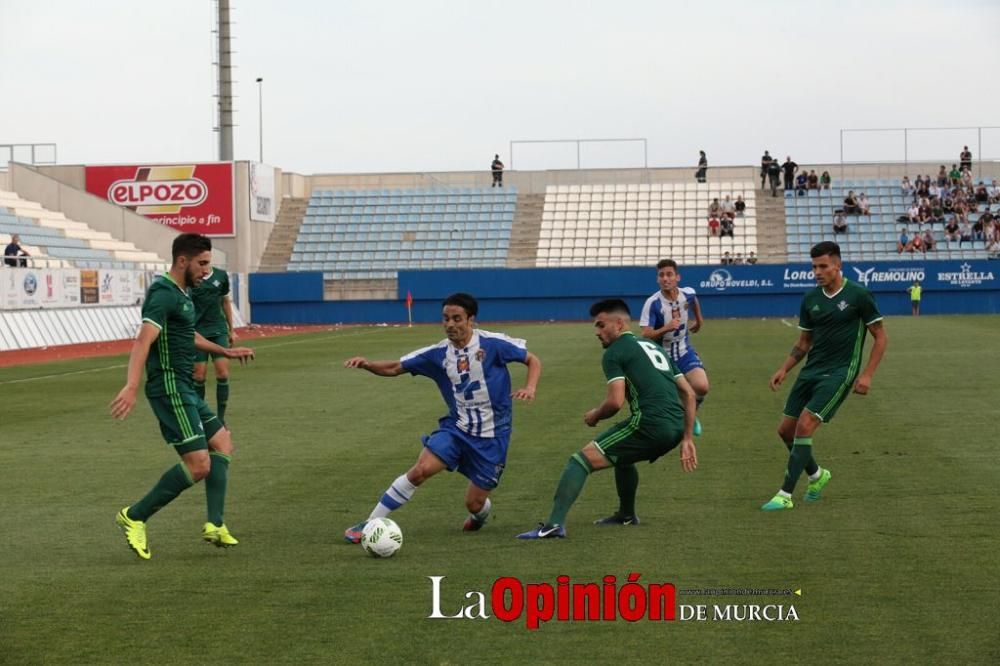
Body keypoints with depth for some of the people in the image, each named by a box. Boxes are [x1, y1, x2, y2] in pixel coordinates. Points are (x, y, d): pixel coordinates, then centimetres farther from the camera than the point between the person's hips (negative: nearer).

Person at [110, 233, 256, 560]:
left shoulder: (181, 293, 15)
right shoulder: (164, 294, -16)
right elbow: (144, 340, -30)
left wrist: (226, 352, 44)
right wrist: (132, 386, -42)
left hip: (184, 389, 11)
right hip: (170, 389, -11)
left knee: (222, 444, 16)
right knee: (199, 465, -14)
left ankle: (215, 525, 12)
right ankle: (134, 517, -3)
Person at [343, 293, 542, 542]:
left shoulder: (493, 343, -13)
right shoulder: (438, 353, -4)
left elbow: (533, 360, -4)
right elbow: (394, 368, -1)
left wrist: (530, 388, -23)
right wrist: (367, 364, -19)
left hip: (492, 436, -2)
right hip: (456, 428, 2)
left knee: (474, 504, 2)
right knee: (420, 469, -21)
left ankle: (482, 512, 43)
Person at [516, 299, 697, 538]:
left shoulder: (614, 352, 3)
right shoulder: (654, 347, 27)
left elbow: (616, 401, -11)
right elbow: (689, 394, 24)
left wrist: (595, 415, 9)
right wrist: (687, 439, 24)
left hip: (650, 424, -8)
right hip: (675, 428, 8)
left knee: (581, 460, -7)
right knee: (621, 455, 37)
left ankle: (554, 524, -21)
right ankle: (626, 515, 51)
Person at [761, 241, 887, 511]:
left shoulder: (858, 295, -8)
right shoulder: (810, 299, 7)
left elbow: (881, 337, -3)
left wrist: (867, 374, -12)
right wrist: (784, 369, 4)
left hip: (840, 372, -7)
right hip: (811, 371, 7)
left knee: (804, 426, -19)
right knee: (786, 429, 5)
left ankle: (785, 495, -13)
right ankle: (817, 475, 31)